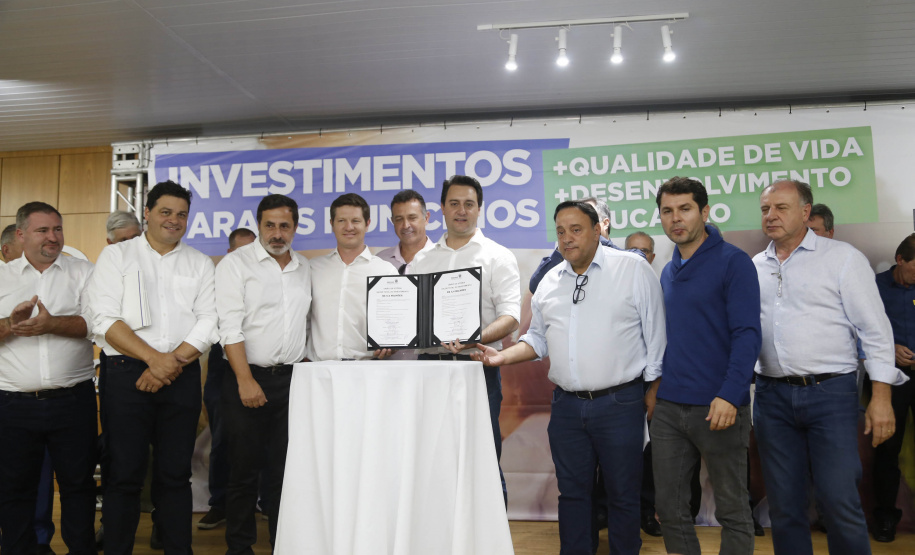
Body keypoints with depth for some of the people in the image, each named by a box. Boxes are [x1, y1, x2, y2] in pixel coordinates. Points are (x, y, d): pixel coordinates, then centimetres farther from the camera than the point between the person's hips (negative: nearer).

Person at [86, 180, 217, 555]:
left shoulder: (200, 263, 12)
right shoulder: (116, 255, 6)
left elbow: (208, 323, 3)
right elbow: (105, 319, -5)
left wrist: (173, 363, -11)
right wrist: (155, 358, -14)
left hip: (182, 378, 2)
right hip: (126, 373, -2)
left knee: (175, 473, 8)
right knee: (124, 472, 2)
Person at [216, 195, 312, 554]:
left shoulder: (304, 268, 12)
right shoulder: (236, 263, -4)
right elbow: (230, 326, -11)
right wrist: (246, 380, -17)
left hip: (291, 378, 4)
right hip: (249, 377, -4)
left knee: (285, 468, 9)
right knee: (245, 468, 3)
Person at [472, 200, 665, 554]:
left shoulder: (633, 269, -4)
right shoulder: (549, 282, 11)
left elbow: (654, 334, -3)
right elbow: (538, 338, 18)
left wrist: (652, 391, -4)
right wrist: (504, 356, 2)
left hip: (620, 402, -4)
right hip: (566, 405, 4)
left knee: (623, 494, 8)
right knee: (572, 492, 14)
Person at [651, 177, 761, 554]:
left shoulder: (733, 262, -7)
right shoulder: (668, 272, 13)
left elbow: (747, 334, -14)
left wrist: (729, 395, -23)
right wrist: (656, 386, 10)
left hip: (718, 409, -6)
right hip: (668, 408, 6)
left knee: (732, 509, 8)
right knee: (669, 507, 11)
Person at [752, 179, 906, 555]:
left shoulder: (842, 257, -1)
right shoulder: (754, 268, 10)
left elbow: (875, 330, -4)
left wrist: (881, 397, -10)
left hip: (831, 393, -3)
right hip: (773, 396, 4)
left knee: (839, 503, -3)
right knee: (783, 506, 10)